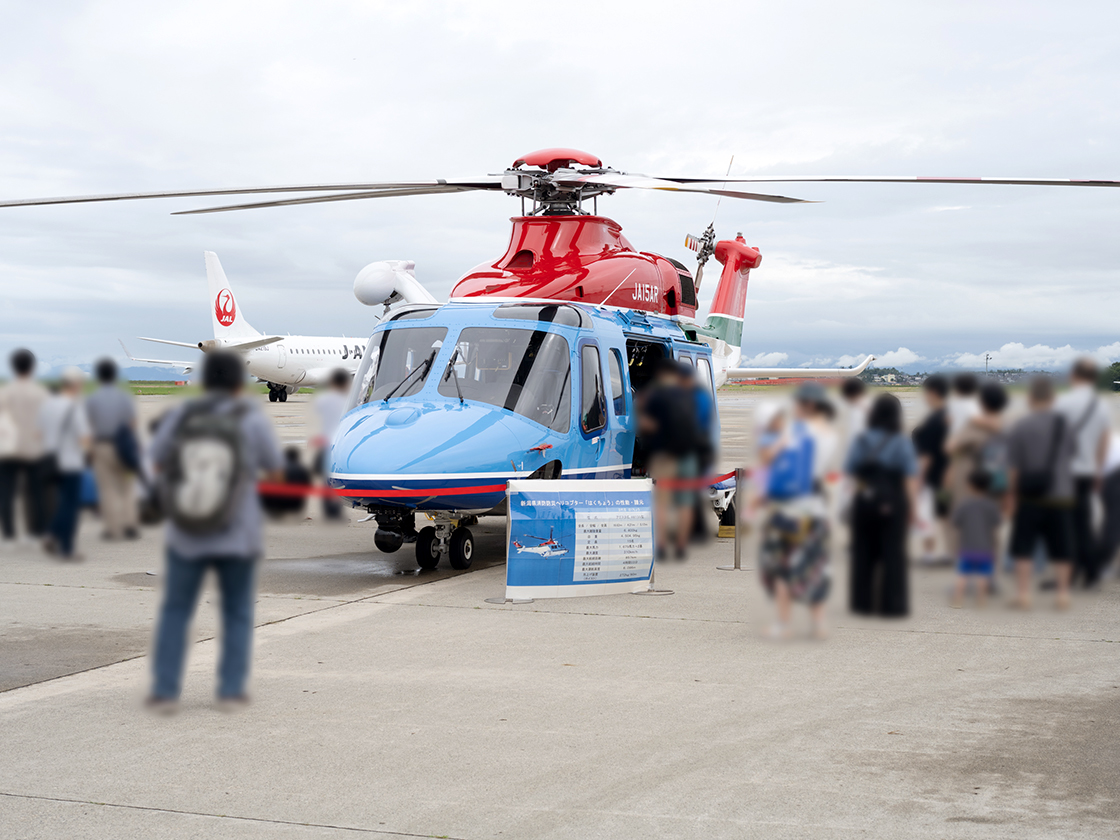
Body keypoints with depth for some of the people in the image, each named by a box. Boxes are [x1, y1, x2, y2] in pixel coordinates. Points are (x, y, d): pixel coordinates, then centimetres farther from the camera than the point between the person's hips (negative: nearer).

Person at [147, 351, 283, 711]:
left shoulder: (179, 416, -5)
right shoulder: (253, 419, -9)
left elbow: (158, 464, 9)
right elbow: (275, 472, 2)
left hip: (186, 534, 1)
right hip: (238, 534, -1)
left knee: (175, 611, 13)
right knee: (237, 614, 14)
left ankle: (164, 691, 10)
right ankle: (230, 690, 13)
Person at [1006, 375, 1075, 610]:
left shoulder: (1020, 427, -9)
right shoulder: (1067, 424, -1)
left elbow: (1013, 468, -7)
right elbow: (1072, 457, 12)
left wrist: (1013, 496, 3)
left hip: (1030, 497, -2)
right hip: (1061, 496, 2)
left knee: (1023, 549, 6)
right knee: (1060, 551, 11)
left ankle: (1024, 594, 5)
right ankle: (1063, 593, 15)